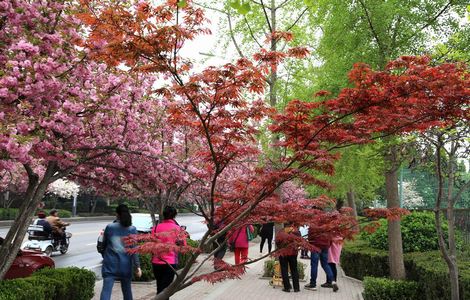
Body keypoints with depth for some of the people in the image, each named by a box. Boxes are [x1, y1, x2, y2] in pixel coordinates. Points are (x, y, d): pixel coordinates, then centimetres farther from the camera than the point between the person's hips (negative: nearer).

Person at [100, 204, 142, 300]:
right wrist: (137, 266, -5)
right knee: (127, 290, 17)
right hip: (125, 265, 1)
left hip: (110, 264, -1)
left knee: (106, 290, -6)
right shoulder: (132, 230, -3)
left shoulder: (109, 227, -1)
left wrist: (104, 256, 27)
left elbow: (103, 244, 10)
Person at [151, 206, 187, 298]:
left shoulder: (156, 227, 1)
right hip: (170, 263, -3)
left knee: (160, 288, 21)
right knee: (164, 290, 1)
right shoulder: (177, 228, -5)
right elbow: (183, 245, -2)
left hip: (156, 263, 3)